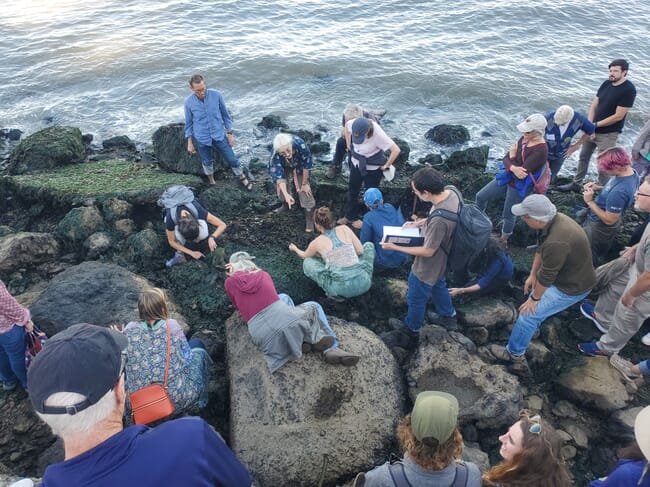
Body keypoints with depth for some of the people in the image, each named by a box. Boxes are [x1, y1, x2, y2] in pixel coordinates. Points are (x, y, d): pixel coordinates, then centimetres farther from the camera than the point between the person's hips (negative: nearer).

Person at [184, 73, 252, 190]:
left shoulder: (216, 95, -15)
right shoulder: (188, 102, -13)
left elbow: (225, 115, -3)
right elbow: (188, 123, 0)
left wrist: (230, 133, -1)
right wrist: (190, 143, 2)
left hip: (219, 135, 0)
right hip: (202, 139, 0)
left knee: (232, 159, 9)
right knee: (207, 162, 18)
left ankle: (243, 179, 33)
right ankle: (212, 183, 44)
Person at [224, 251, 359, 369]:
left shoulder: (229, 282, 10)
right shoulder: (263, 274, 15)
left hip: (262, 335, 2)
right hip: (283, 319, -1)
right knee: (314, 307, 30)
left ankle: (303, 341, 16)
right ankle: (332, 350, 16)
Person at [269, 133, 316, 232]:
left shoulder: (300, 144, -43)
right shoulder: (275, 156, -39)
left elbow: (307, 165, -28)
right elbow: (279, 176, -37)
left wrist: (304, 184, -18)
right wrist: (286, 195, -50)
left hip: (300, 166, -2)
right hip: (285, 167, 2)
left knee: (304, 190, -10)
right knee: (279, 185, 6)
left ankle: (309, 219, 1)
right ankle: (286, 204, 39)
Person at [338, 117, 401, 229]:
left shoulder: (378, 135, -36)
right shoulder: (353, 124, -22)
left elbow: (396, 150, -35)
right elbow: (346, 125, 4)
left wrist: (386, 165, -22)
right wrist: (348, 144, 4)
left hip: (373, 168, -5)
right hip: (356, 163, 6)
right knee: (352, 189, 18)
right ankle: (351, 216, 39)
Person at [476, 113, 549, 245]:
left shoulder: (540, 150, -29)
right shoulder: (525, 139, -5)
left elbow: (521, 173, -30)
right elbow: (506, 159, -5)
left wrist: (513, 156, -14)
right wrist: (513, 168, -28)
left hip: (520, 186, -7)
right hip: (508, 177, 8)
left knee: (508, 214, 10)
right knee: (480, 196, 11)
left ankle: (503, 240, 36)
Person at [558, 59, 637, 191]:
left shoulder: (628, 90, -16)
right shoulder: (606, 83, 2)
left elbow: (618, 116, -18)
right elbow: (593, 106, 2)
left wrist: (595, 125, -11)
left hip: (608, 134, -6)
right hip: (592, 129, 7)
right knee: (583, 156, 16)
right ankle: (576, 184, 31)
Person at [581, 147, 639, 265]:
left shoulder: (619, 192, -41)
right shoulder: (631, 172, -12)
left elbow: (609, 220, -30)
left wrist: (590, 201, -25)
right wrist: (598, 188, -5)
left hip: (600, 227, -9)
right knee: (600, 254, 32)